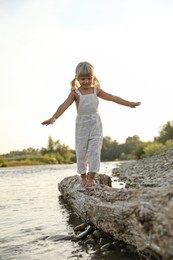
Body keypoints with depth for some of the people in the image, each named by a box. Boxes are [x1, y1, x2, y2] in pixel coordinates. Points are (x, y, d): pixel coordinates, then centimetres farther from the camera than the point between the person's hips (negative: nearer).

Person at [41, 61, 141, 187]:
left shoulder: (96, 90, 5)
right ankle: (83, 177, 19)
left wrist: (129, 103, 6)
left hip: (95, 125, 2)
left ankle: (91, 177, 1)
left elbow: (113, 98, 8)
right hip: (82, 125, -1)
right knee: (81, 152, 4)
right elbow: (65, 105, -18)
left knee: (94, 151, -4)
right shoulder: (75, 93, -5)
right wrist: (54, 117, -32)